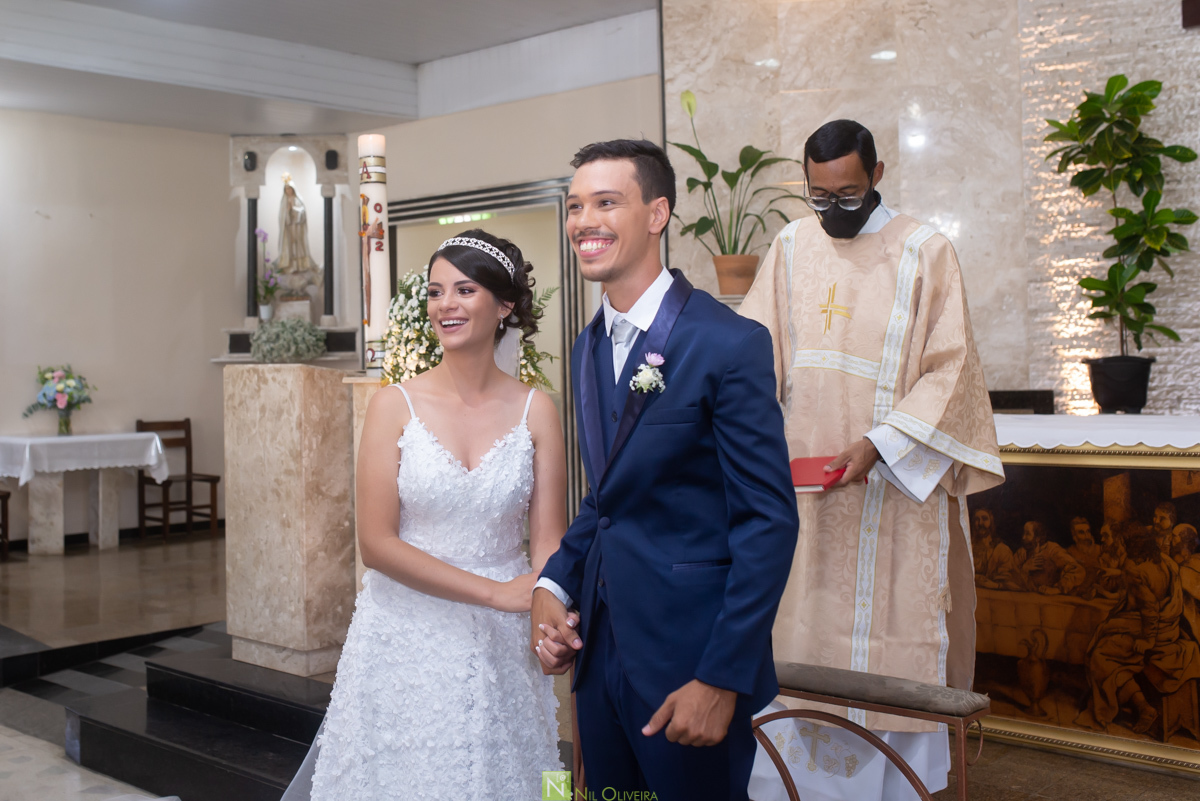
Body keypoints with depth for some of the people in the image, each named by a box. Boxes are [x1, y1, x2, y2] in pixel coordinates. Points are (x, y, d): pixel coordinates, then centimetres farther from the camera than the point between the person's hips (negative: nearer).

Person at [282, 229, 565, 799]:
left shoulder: (535, 411, -1)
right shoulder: (396, 405, -5)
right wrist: (495, 592, -16)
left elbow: (547, 540, -3)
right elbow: (376, 543, -10)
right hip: (405, 639, -1)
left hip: (500, 647, 1)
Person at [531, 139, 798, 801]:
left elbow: (768, 521, -16)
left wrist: (723, 677, -18)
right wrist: (552, 584, 1)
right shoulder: (588, 347, 10)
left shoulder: (729, 343, -14)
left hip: (688, 661, -7)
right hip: (598, 646, 7)